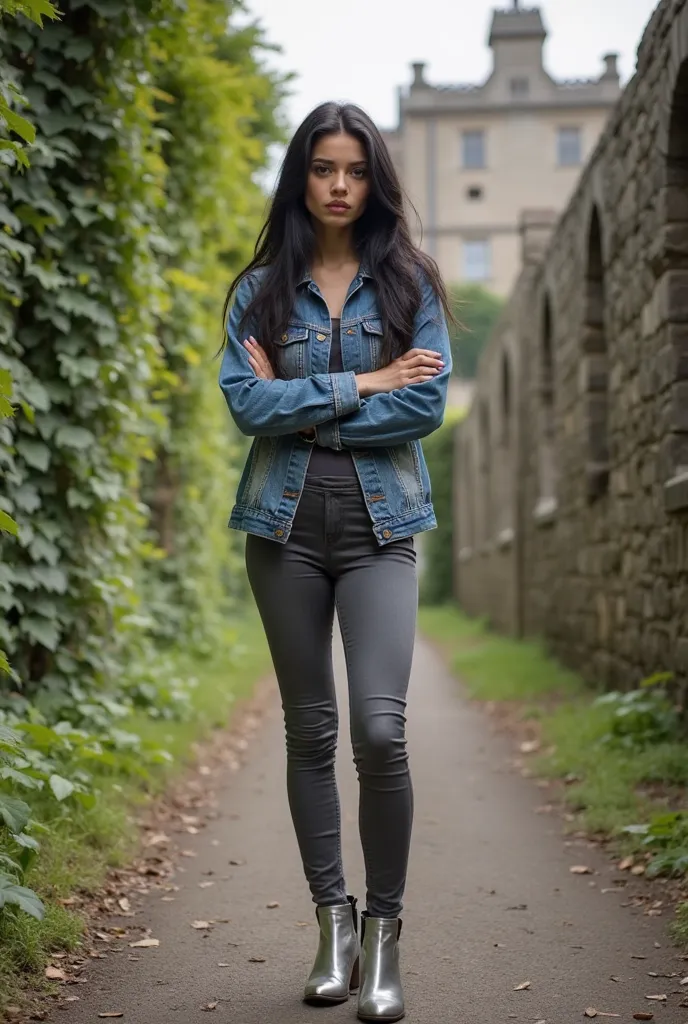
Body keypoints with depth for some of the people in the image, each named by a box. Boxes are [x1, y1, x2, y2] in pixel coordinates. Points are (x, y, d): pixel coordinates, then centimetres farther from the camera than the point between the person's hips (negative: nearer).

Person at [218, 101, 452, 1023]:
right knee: (310, 731, 7)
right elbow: (246, 403, -6)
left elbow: (427, 405, -6)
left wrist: (303, 410, -7)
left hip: (377, 523, -1)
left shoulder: (408, 282, 6)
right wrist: (361, 387, -9)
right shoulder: (261, 290, 8)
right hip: (286, 523, 2)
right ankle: (333, 920, 20)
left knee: (380, 728, -14)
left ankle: (384, 930, 2)